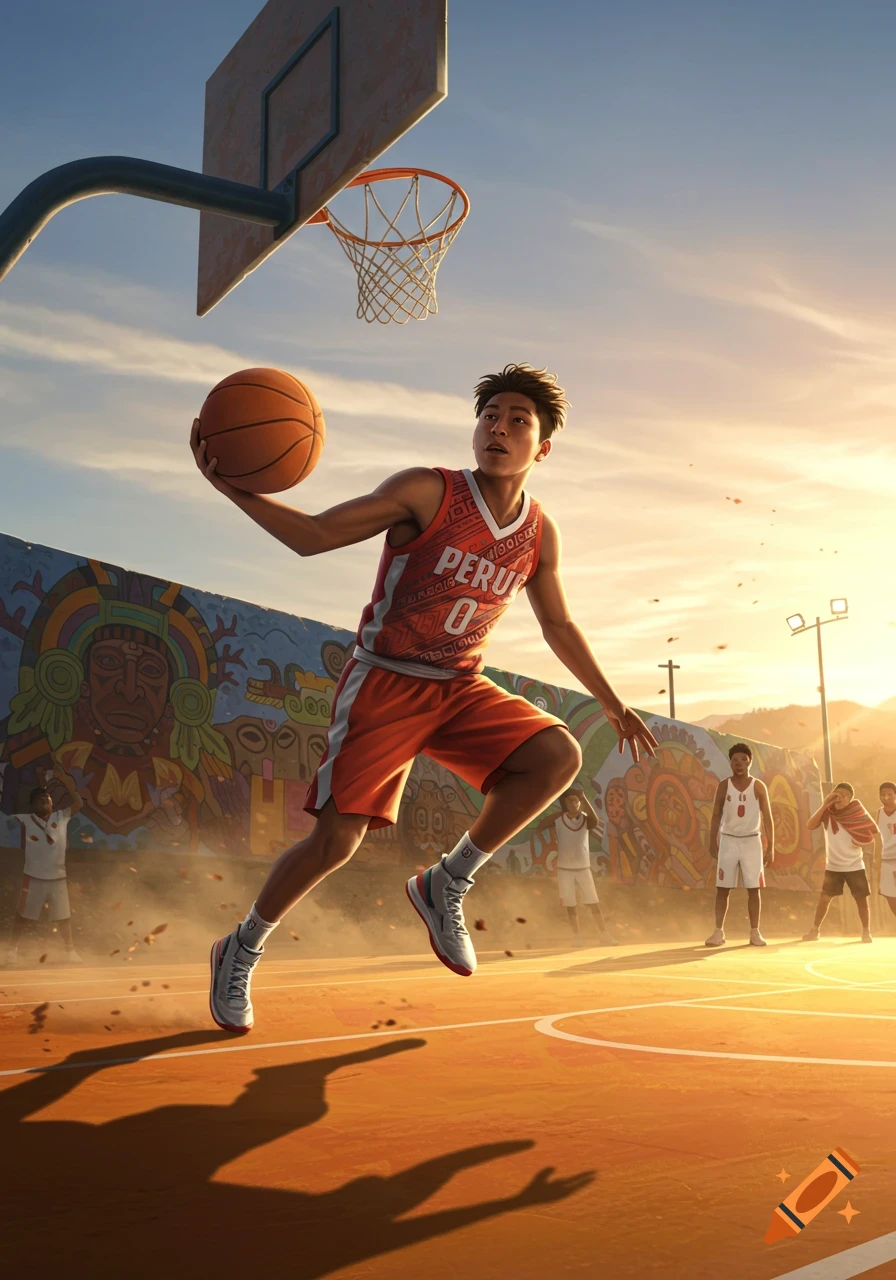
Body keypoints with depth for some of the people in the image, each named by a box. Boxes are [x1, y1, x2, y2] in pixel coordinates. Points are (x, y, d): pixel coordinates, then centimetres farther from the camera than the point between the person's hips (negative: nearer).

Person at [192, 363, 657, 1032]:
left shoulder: (539, 535, 1)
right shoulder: (428, 492, -14)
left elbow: (560, 627, 16)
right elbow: (313, 535, -14)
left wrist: (614, 704, 19)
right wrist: (234, 487, -29)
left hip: (462, 689, 5)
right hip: (385, 682, -4)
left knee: (559, 755, -20)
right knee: (337, 837, -10)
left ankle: (447, 884, -2)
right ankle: (241, 951, 17)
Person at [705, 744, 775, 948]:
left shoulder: (758, 786, -2)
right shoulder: (724, 785, 0)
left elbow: (767, 817, -2)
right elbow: (716, 815, 5)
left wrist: (770, 847, -7)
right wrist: (712, 843, -1)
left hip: (751, 841, 0)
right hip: (728, 840, 1)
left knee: (754, 889, 1)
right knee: (722, 888, 0)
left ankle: (755, 932, 10)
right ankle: (718, 932, 5)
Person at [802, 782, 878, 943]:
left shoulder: (857, 812, -7)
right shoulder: (828, 812, -6)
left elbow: (873, 833, 1)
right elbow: (810, 826, -20)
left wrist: (863, 841, -19)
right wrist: (824, 805, -23)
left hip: (855, 865, 0)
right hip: (833, 866, 1)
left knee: (861, 898, 1)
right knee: (824, 898, 2)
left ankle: (866, 932, 15)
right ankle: (814, 931, 11)